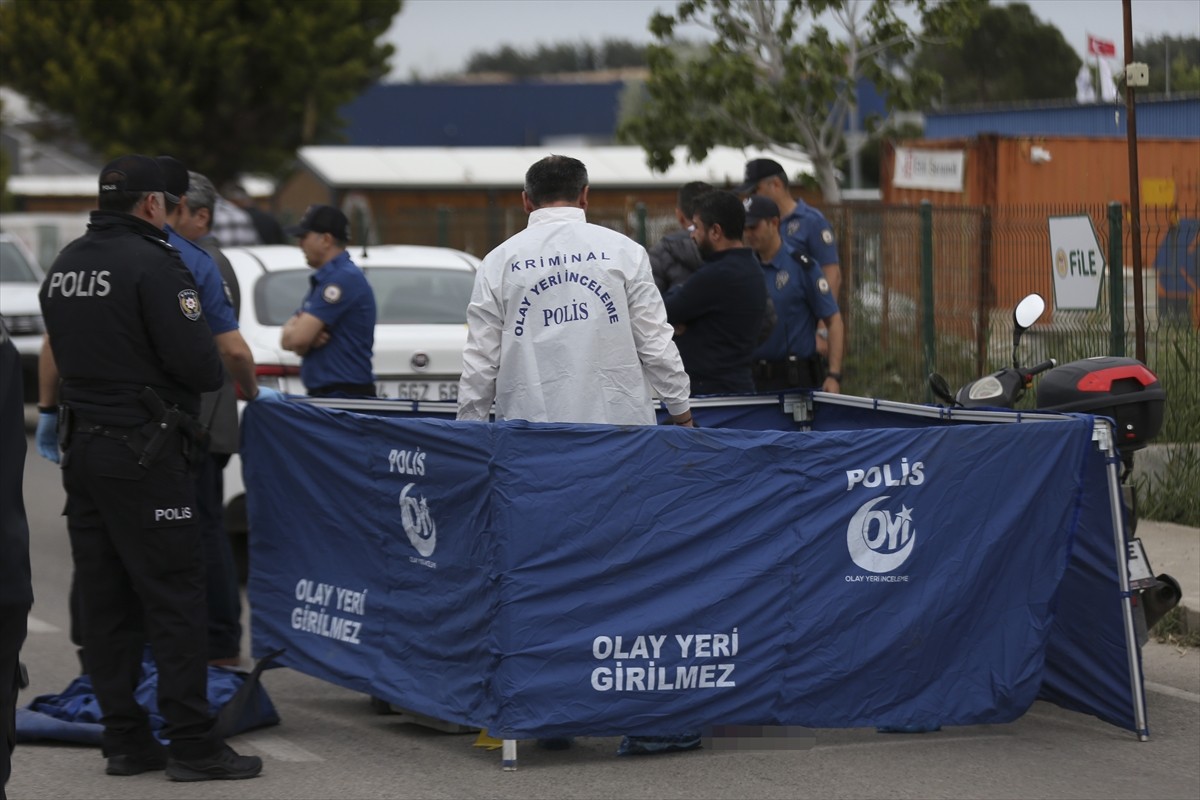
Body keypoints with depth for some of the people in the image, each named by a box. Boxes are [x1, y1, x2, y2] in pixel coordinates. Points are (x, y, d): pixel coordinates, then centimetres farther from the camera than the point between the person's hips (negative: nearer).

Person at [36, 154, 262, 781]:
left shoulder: (64, 265, 12)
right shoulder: (153, 263, -14)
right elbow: (199, 365, -18)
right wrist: (214, 371, 3)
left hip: (82, 448, 8)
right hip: (143, 453, -8)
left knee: (105, 600, 10)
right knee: (173, 596, -4)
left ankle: (124, 739, 13)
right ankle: (191, 744, -4)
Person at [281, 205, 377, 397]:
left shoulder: (344, 278, -13)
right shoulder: (324, 279, 19)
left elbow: (297, 338, -18)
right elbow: (290, 340, 13)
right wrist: (309, 338, -9)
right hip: (324, 394, 9)